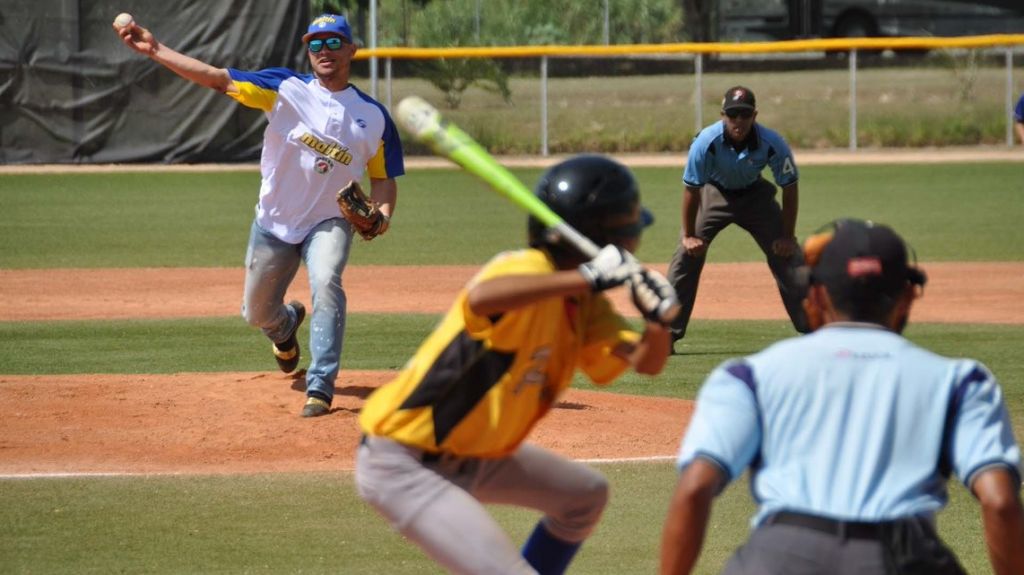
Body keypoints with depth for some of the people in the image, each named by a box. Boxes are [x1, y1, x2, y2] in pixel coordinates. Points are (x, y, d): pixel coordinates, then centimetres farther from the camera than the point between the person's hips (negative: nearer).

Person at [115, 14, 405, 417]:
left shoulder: (372, 115, -2)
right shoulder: (285, 88, -7)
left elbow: (382, 178, 4)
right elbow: (218, 78, -14)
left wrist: (382, 213, -18)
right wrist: (155, 50, -22)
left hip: (329, 222, -1)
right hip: (274, 225, 1)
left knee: (326, 282, -30)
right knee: (257, 313, 12)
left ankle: (320, 387, -26)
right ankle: (287, 324, 51)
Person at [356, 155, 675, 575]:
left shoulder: (583, 304, 4)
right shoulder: (529, 271, -24)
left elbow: (646, 362, 4)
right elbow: (481, 298, -47)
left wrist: (659, 317, -17)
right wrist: (586, 277, -47)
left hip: (472, 456, 11)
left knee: (585, 496, 25)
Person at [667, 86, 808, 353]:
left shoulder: (772, 144, -30)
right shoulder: (707, 142, -32)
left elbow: (790, 188, -16)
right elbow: (691, 189, -20)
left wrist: (787, 237, -14)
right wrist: (689, 235, -15)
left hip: (755, 194, 1)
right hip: (715, 193, -1)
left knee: (788, 257, -7)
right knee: (686, 256, -13)